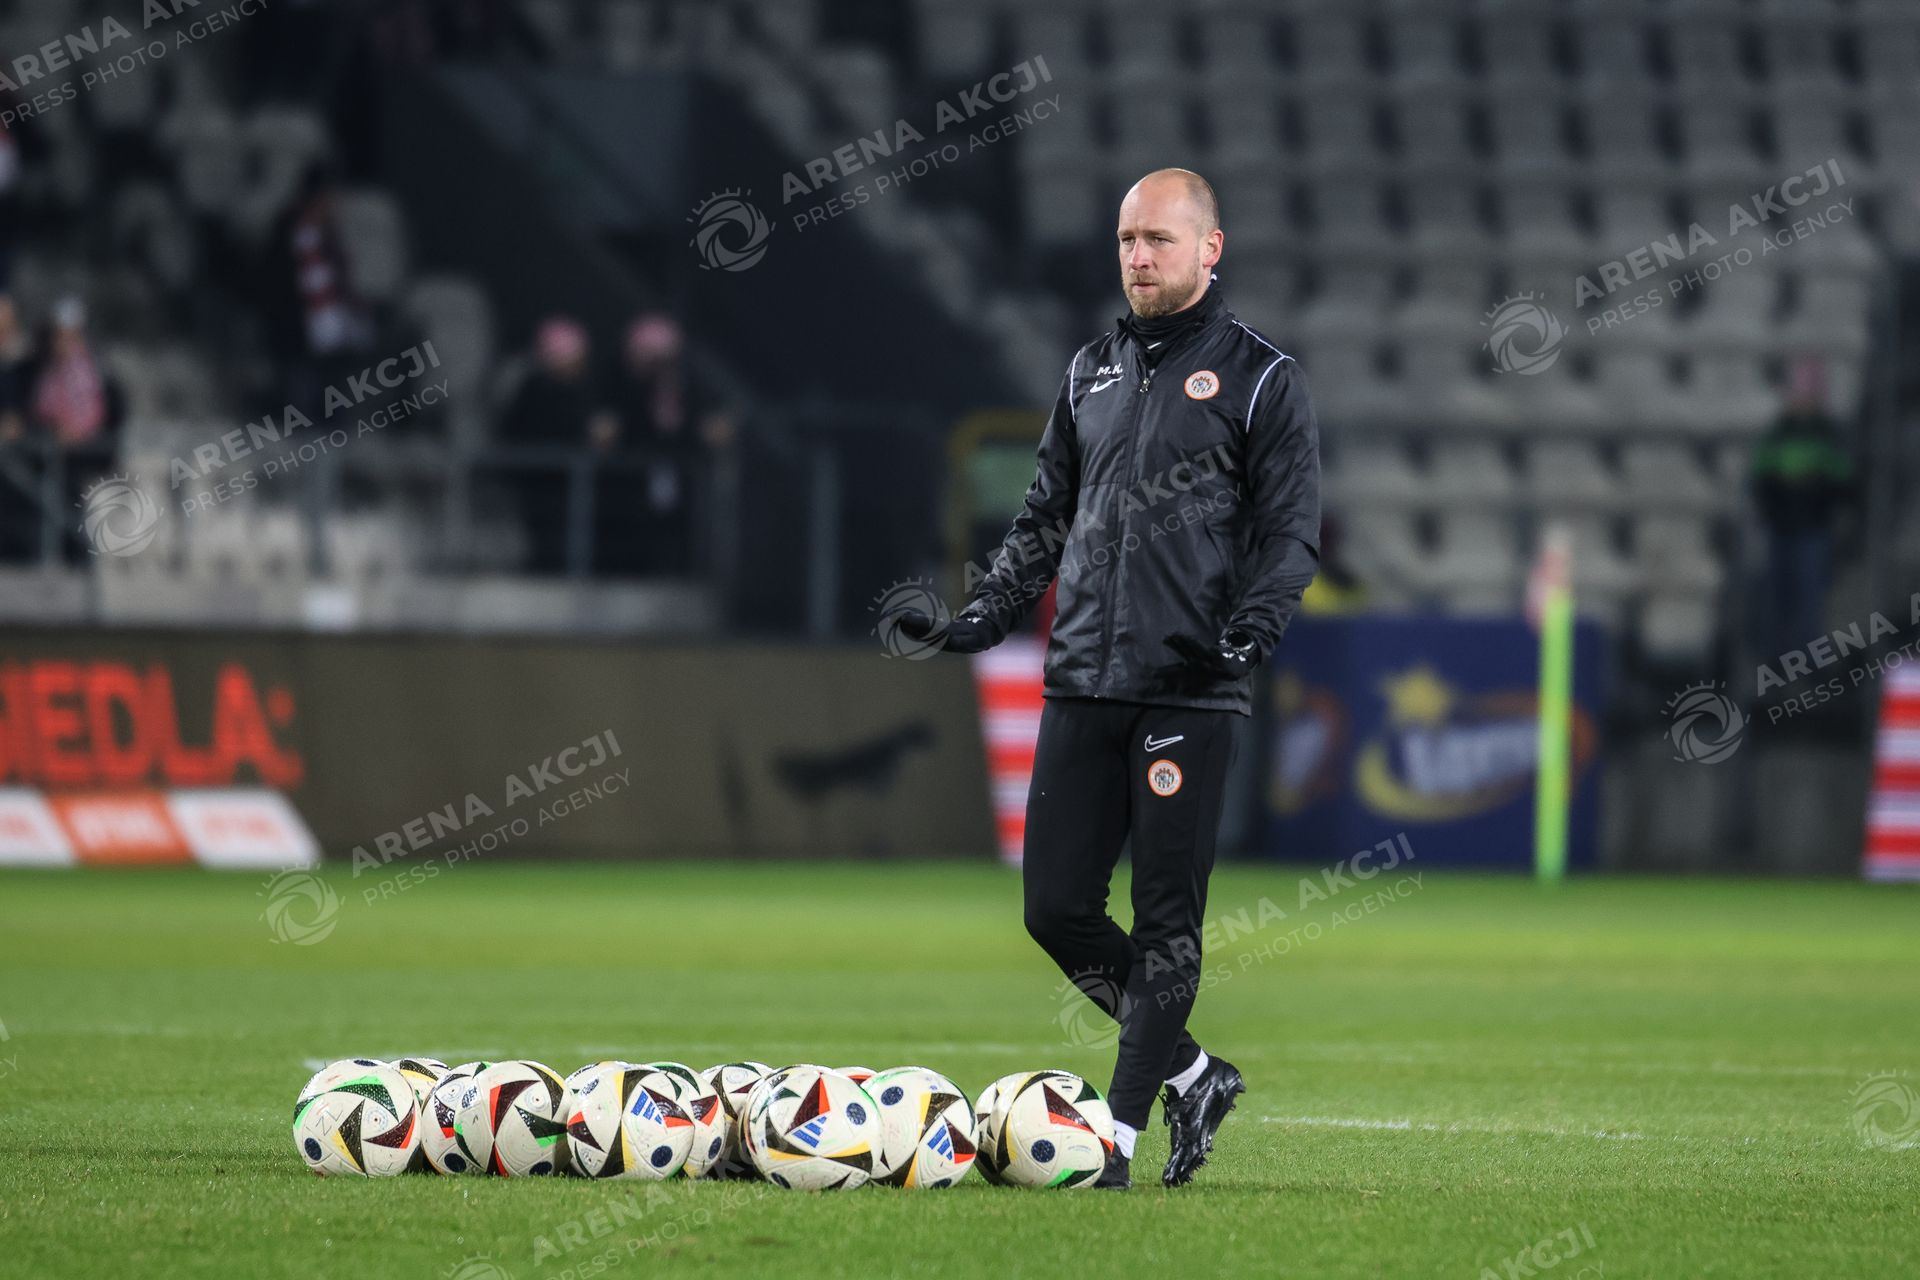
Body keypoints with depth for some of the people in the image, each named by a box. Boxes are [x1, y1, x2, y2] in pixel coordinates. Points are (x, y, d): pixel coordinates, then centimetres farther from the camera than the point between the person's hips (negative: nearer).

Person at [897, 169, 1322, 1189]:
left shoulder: (1260, 378, 1)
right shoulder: (1091, 372, 17)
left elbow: (1291, 529, -3)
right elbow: (1047, 518, 22)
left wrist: (1251, 628, -19)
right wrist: (987, 616, 9)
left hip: (1191, 690, -5)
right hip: (1083, 683, 5)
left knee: (1165, 921, -3)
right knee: (1056, 907, 1)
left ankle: (1119, 1133, 3)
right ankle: (1192, 1075, 17)